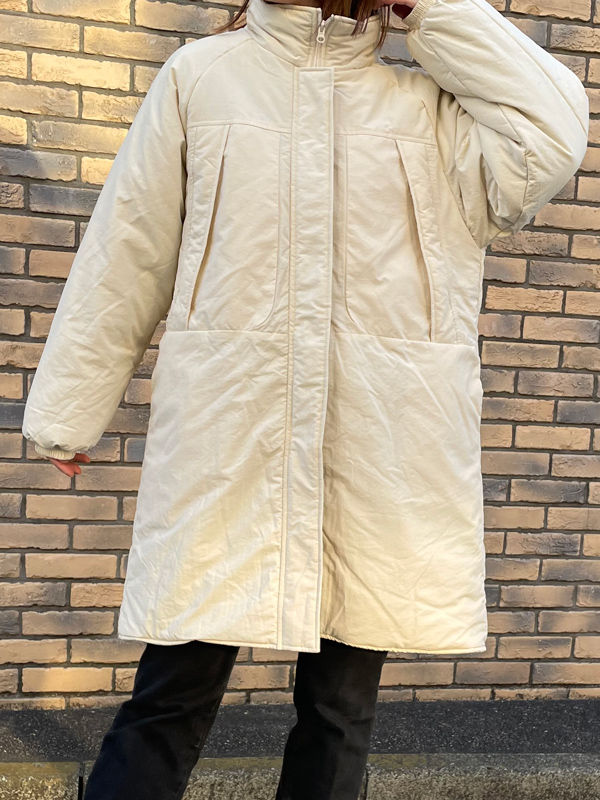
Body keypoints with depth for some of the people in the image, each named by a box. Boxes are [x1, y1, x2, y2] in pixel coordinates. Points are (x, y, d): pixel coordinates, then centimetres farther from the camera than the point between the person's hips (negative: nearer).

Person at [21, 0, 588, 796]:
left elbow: (547, 142, -7)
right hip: (225, 442, -1)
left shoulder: (435, 104, 11)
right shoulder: (200, 73, 9)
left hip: (382, 459, 2)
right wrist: (70, 411, 11)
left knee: (342, 705, 12)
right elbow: (126, 257, 8)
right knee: (174, 692, 5)